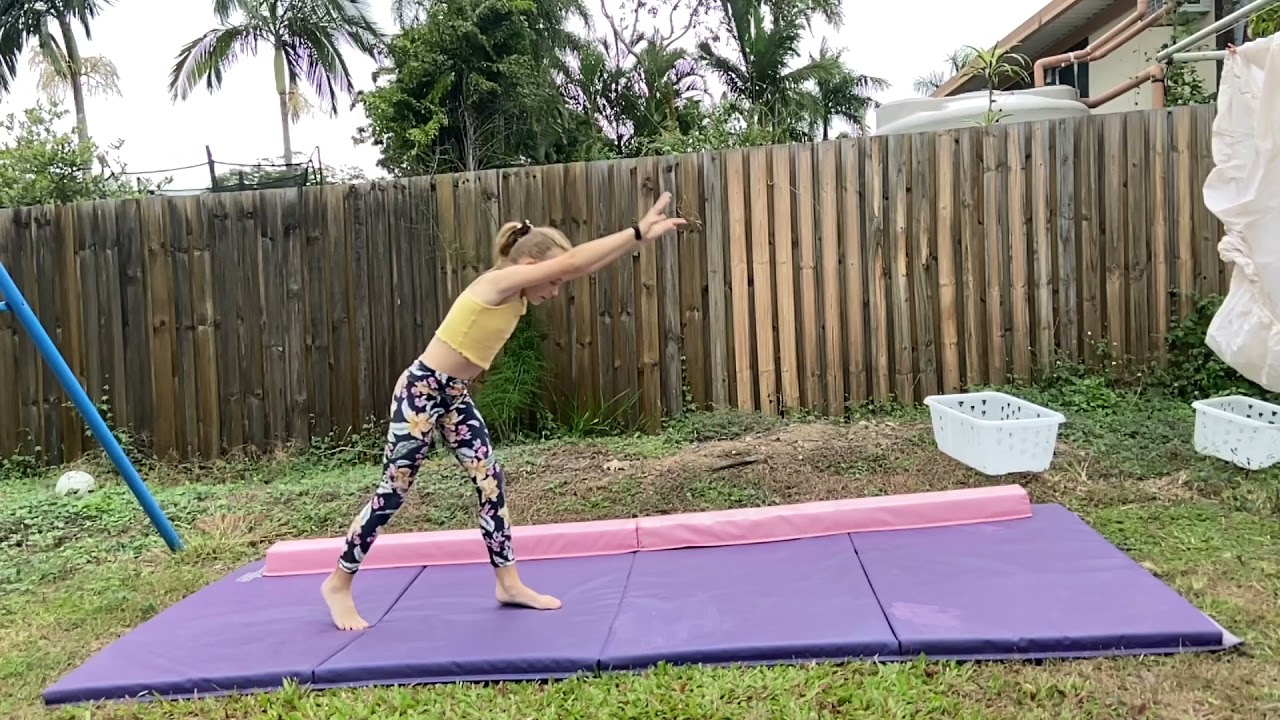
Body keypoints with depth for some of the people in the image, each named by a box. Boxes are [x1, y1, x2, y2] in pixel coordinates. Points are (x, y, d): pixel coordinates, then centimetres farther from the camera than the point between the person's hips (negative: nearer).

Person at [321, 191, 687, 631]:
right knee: (393, 490, 0)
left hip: (454, 396, 9)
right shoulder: (500, 281, -19)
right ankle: (338, 584, 16)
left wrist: (640, 236, 0)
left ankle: (509, 585, 14)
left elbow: (582, 266, 5)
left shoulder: (518, 295, 6)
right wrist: (638, 231, -21)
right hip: (422, 389, -9)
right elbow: (572, 263, -24)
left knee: (490, 482, 5)